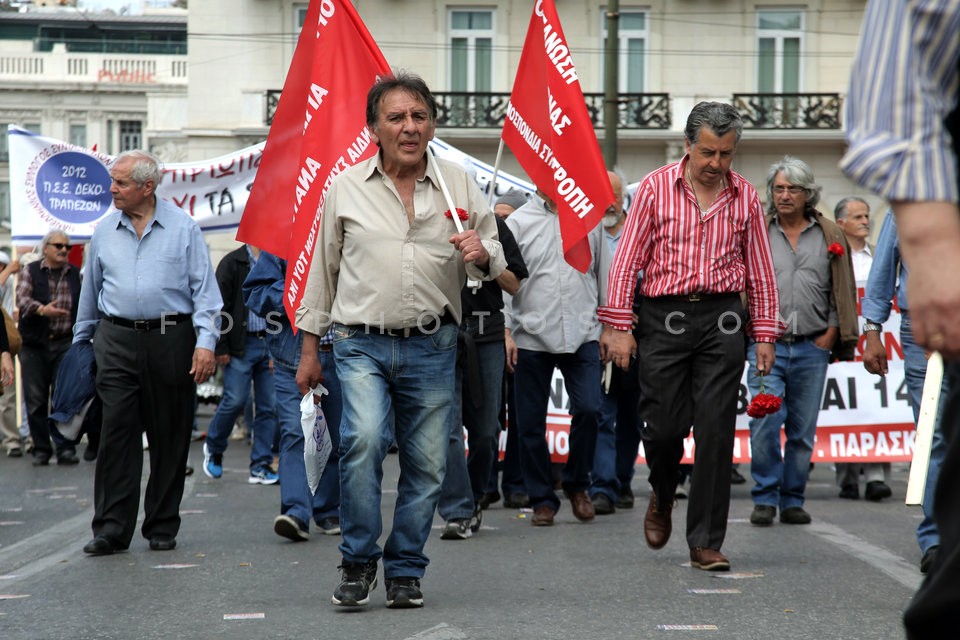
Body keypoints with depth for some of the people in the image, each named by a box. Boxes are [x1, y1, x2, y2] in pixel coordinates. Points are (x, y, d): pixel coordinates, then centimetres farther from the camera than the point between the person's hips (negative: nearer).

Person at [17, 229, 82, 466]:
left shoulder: (75, 274, 12)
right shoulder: (30, 271, 4)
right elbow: (22, 299, -10)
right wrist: (42, 310, -27)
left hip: (65, 343, 1)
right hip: (35, 345, -1)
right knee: (36, 400, 1)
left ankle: (65, 448, -5)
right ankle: (41, 449, 9)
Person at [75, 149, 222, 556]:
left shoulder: (183, 227, 2)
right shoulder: (104, 231, 11)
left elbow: (204, 288, -1)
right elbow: (91, 291, 20)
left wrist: (205, 342, -10)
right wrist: (81, 343, 22)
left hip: (172, 340, -1)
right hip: (117, 340, 2)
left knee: (170, 437, 4)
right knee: (116, 432, -7)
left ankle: (162, 527, 15)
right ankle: (112, 529, -5)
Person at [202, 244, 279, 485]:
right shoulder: (232, 263, -1)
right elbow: (220, 307, -4)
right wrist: (221, 348, -9)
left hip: (270, 343, 4)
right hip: (242, 345, -4)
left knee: (269, 406, 2)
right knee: (235, 401, -8)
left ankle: (260, 466, 8)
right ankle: (213, 446, 18)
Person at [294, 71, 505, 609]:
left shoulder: (460, 185, 6)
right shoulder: (346, 187, 4)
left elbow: (497, 264, 11)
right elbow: (324, 268, 11)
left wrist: (482, 257, -13)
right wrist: (310, 348, 11)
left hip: (432, 348, 2)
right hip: (363, 345, -2)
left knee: (427, 465, 4)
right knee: (364, 439, -22)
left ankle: (405, 572, 19)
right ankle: (359, 560, -7)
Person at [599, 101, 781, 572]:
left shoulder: (745, 197, 7)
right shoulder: (655, 188, 1)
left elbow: (760, 271, 13)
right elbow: (627, 260, 0)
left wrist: (765, 334, 7)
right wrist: (617, 326, -5)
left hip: (722, 321, 1)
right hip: (664, 317, -1)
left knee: (715, 431, -3)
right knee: (663, 425, -1)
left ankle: (705, 542, 2)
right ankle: (662, 497, 33)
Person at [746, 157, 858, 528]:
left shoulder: (829, 236, 10)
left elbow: (842, 291, 12)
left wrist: (831, 334, 2)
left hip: (812, 348, 1)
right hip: (767, 344, -1)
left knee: (803, 430, 4)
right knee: (765, 423, -12)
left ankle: (792, 500, 13)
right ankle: (765, 498, -2)